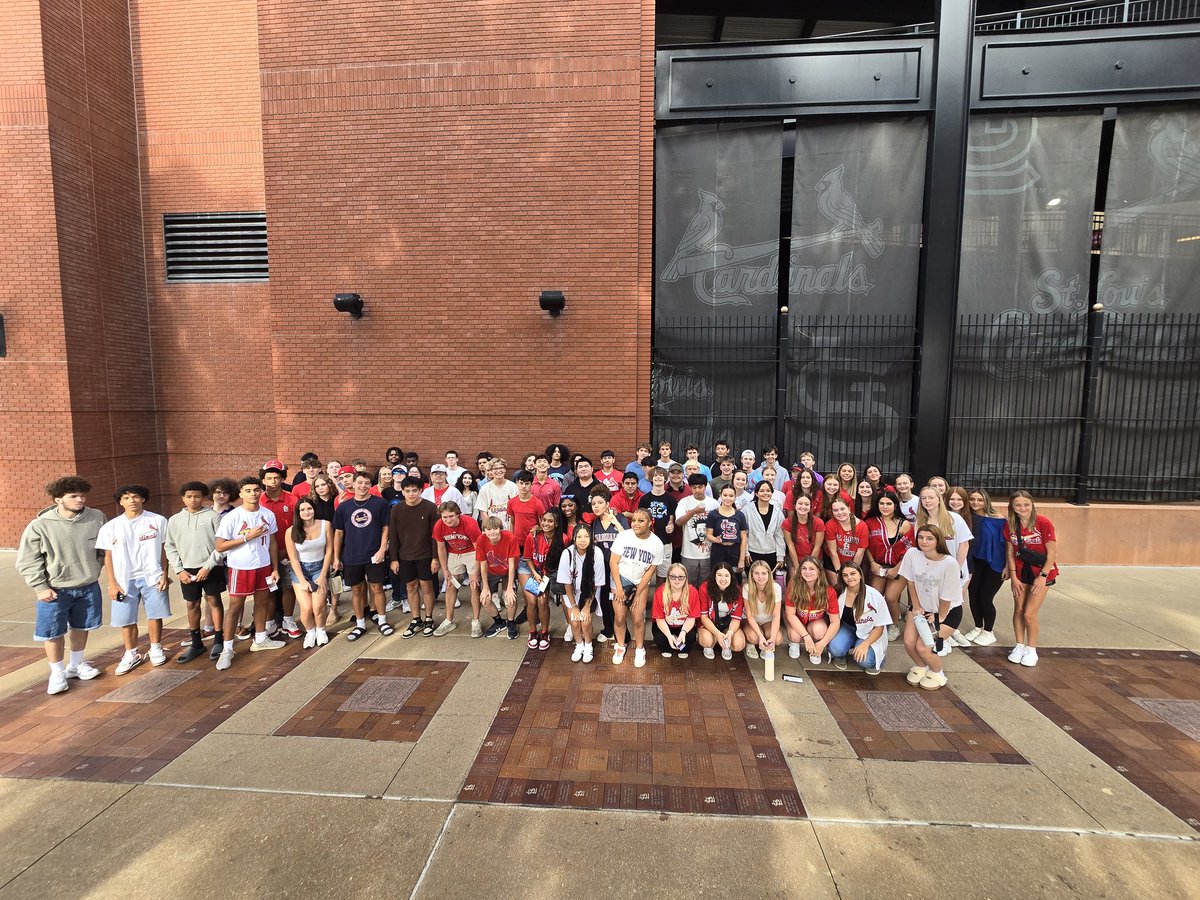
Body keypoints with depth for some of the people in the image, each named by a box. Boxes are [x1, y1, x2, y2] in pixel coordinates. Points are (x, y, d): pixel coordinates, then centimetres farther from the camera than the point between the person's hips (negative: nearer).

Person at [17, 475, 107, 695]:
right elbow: (27, 561, -7)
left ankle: (75, 665, 37)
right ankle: (57, 673, 25)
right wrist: (40, 587, -10)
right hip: (55, 590, -2)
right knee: (53, 633, 6)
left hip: (89, 587, 2)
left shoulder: (97, 518, -9)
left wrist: (95, 570, 7)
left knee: (81, 627, 17)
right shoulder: (40, 525, -15)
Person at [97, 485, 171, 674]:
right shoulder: (111, 527, 0)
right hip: (125, 580, 1)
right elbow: (108, 557, 4)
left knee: (154, 615, 8)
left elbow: (164, 549, 0)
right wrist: (112, 583, -1)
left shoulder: (158, 521, -4)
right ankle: (131, 655, 26)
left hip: (152, 577, -1)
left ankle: (156, 649, 26)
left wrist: (164, 574, -4)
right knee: (126, 620, 7)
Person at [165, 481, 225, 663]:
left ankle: (218, 641, 13)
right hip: (188, 569, 3)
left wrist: (208, 566, -12)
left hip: (211, 568, -3)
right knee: (192, 604, 12)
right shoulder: (174, 520, 5)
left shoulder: (213, 516, -5)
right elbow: (170, 547, 9)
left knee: (214, 600, 2)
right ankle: (196, 643, 24)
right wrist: (179, 570, -1)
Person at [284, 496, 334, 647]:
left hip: (319, 568, 0)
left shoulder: (325, 525, -8)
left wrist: (323, 576, -5)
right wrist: (302, 580, -10)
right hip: (300, 570, 0)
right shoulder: (291, 531, -9)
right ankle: (310, 632, 20)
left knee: (318, 606, -15)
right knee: (306, 608, -11)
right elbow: (293, 558, -6)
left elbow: (329, 551, -3)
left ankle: (320, 631, 16)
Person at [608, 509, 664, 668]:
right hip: (621, 578, 0)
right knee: (619, 617, -5)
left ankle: (639, 649, 18)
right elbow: (613, 562, -11)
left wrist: (638, 593, -8)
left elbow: (650, 570, -6)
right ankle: (620, 646, 22)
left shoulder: (656, 543, -13)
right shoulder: (623, 536, -17)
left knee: (638, 618, -7)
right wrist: (619, 588, -12)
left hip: (642, 582, 1)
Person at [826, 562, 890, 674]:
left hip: (869, 634, -1)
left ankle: (875, 658, 8)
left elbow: (879, 627, -11)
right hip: (848, 630, 1)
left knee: (864, 660, -27)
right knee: (835, 648, -28)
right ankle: (841, 654, 9)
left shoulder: (874, 596, -17)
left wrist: (865, 644, -24)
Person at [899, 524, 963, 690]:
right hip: (921, 606, 4)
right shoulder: (912, 554, -16)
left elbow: (947, 597, -17)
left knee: (922, 647, -14)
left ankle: (937, 673, 20)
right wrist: (916, 606, 0)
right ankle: (921, 667, 24)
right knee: (909, 643, -10)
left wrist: (939, 618, -7)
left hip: (948, 611, -4)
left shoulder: (949, 563, -27)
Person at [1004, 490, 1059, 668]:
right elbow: (1010, 553, 2)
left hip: (1041, 572, -3)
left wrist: (1042, 576, -13)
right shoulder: (1010, 525, -5)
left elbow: (1052, 554, -12)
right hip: (1020, 572, 3)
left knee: (1029, 614, -4)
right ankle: (1020, 646, 24)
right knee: (1018, 610, 7)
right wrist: (1013, 577, -1)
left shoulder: (1043, 523, -18)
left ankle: (1031, 650, 17)